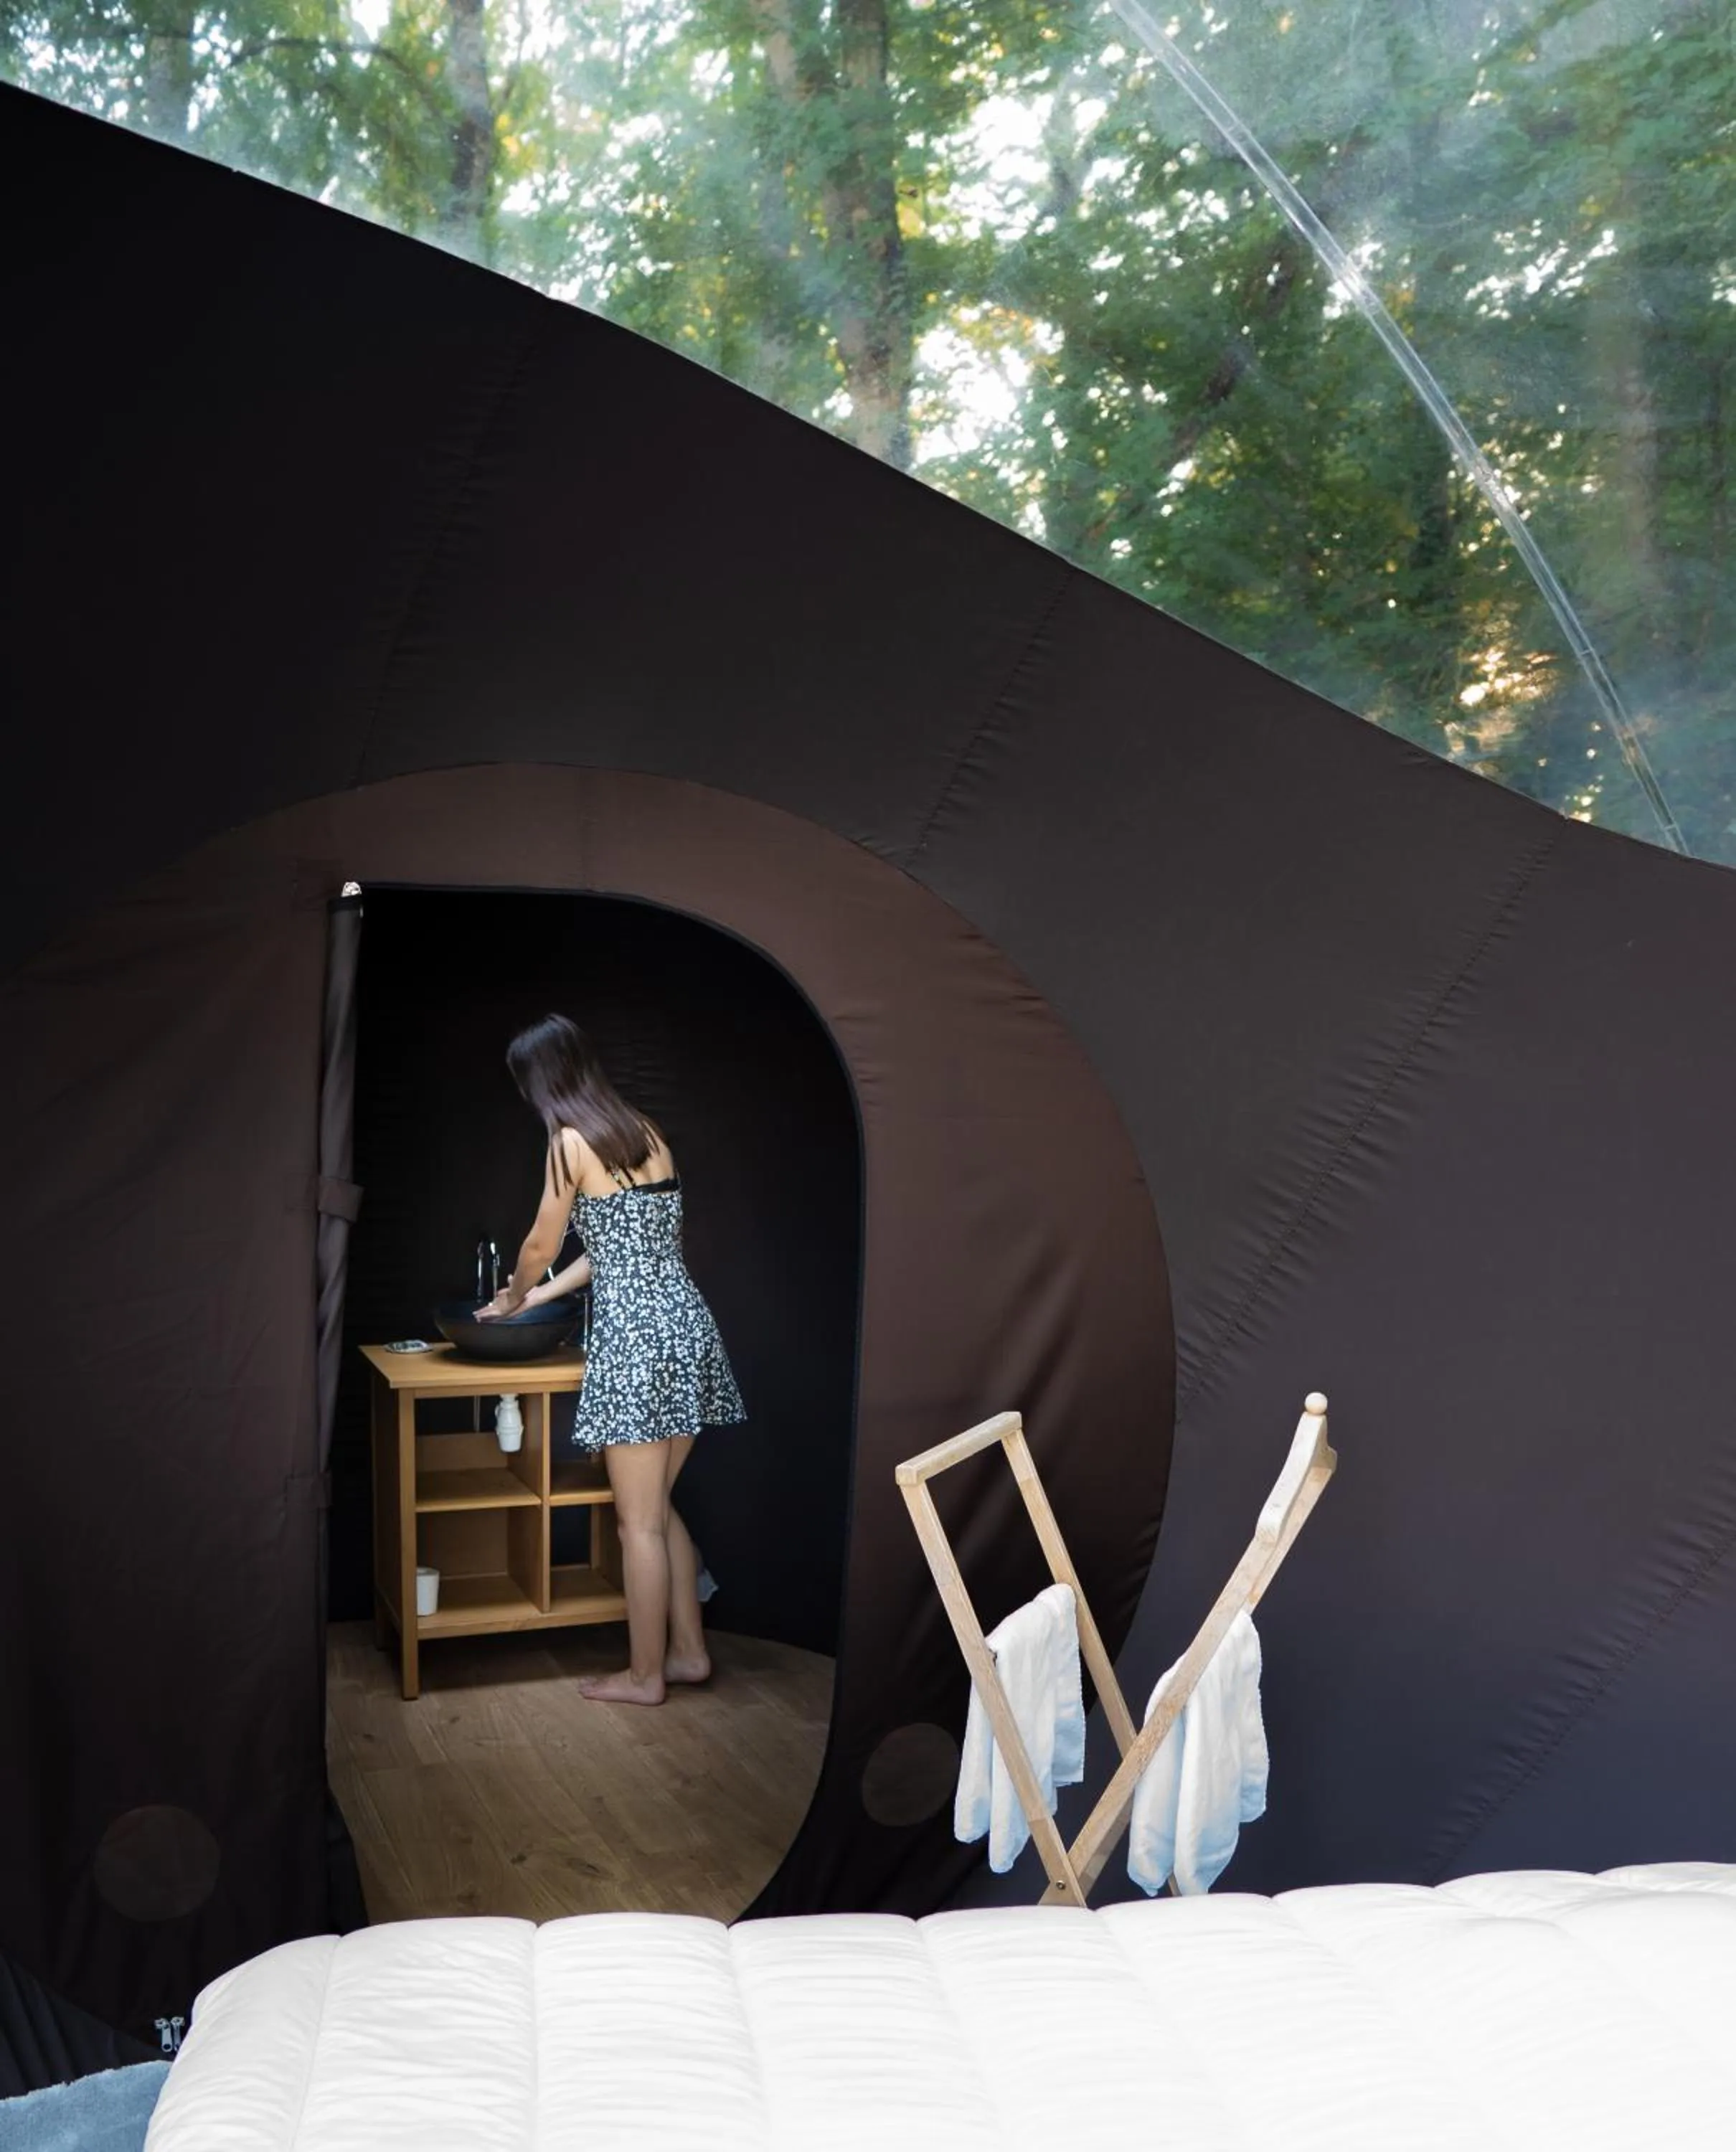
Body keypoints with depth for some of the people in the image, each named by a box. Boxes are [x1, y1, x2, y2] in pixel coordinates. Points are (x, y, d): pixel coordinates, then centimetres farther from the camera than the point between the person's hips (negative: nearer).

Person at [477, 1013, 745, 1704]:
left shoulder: (571, 1142, -8)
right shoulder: (646, 1133, 14)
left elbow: (541, 1246, 1)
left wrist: (512, 1300, 23)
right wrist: (536, 1298, 29)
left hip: (635, 1336, -8)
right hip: (686, 1324, 8)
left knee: (639, 1519, 4)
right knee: (659, 1507, 19)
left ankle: (644, 1674, 14)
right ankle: (688, 1651, 25)